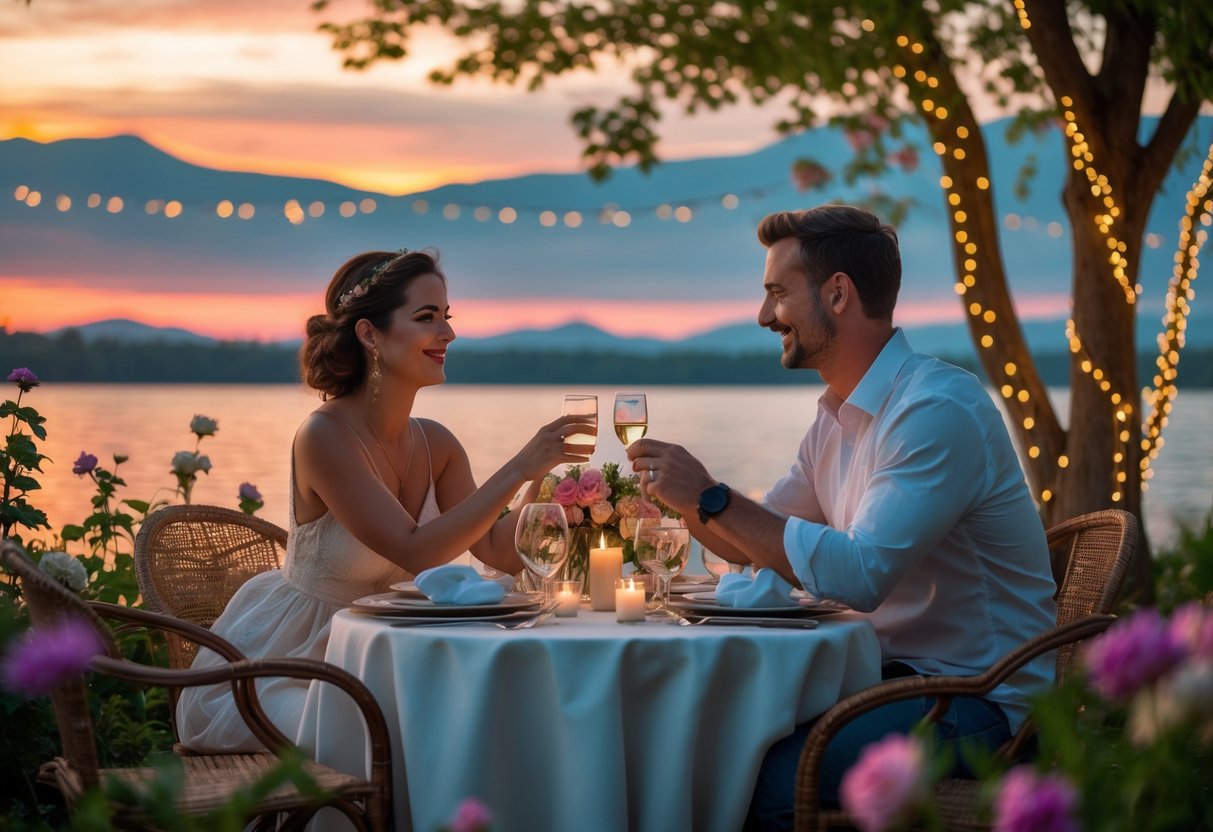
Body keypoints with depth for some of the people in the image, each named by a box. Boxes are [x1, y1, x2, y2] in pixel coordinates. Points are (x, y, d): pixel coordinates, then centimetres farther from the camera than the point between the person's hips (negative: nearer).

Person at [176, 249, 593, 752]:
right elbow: (415, 553, -27)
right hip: (278, 672, -7)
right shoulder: (325, 436, -21)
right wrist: (517, 470, -28)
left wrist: (540, 475, -16)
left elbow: (501, 554, -1)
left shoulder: (436, 445, 1)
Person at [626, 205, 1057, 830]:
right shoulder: (837, 414, 13)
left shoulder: (939, 409, -19)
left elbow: (861, 575, -28)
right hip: (891, 671, 9)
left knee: (771, 779, -27)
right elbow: (757, 544, 21)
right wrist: (686, 500, 1)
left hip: (975, 695, -9)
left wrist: (712, 499, -23)